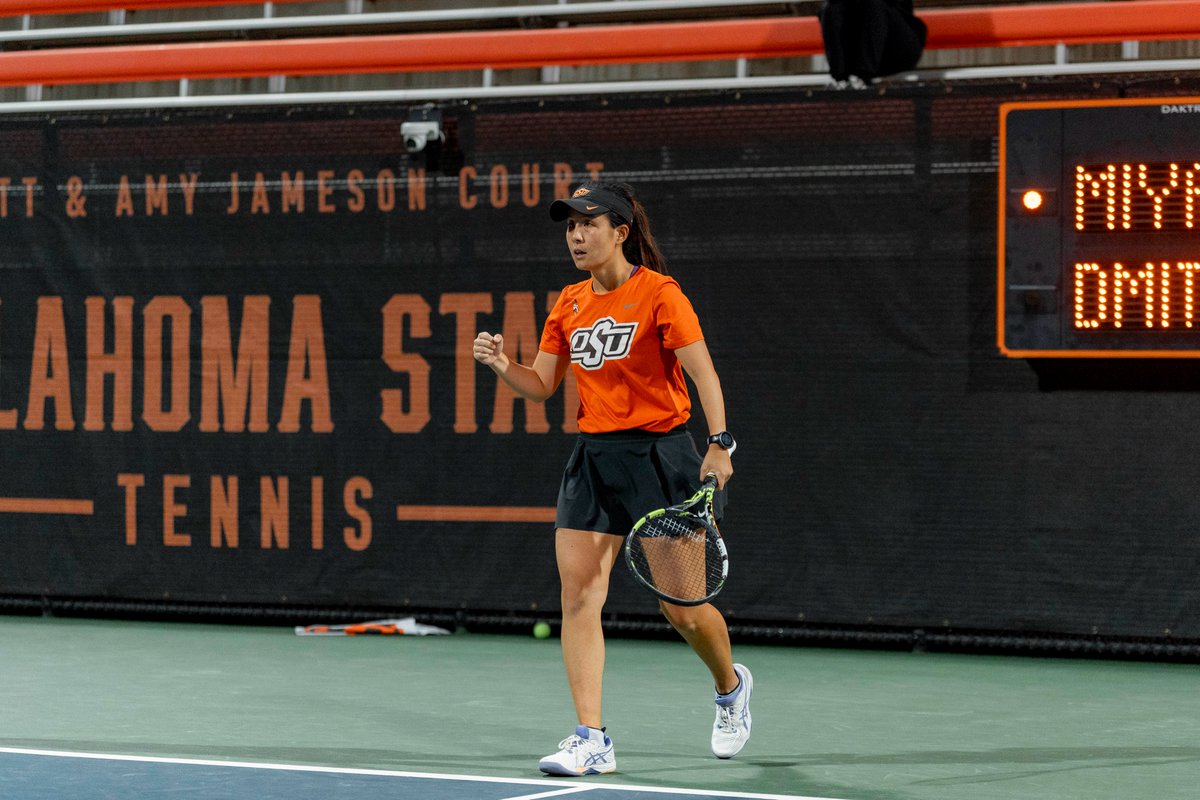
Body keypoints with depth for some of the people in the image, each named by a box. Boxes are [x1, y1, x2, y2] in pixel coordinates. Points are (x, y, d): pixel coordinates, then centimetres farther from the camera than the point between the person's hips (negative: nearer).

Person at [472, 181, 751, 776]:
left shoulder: (658, 293, -9)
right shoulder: (569, 304, 9)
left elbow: (702, 373, -14)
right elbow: (541, 387, 14)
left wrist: (719, 443, -26)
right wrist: (503, 365, -6)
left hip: (658, 454, -5)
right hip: (593, 457, 5)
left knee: (681, 607, 1)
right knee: (578, 597, -8)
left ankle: (731, 685, 33)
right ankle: (591, 740, -8)